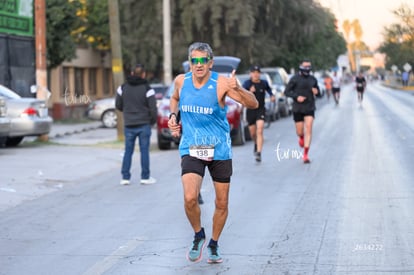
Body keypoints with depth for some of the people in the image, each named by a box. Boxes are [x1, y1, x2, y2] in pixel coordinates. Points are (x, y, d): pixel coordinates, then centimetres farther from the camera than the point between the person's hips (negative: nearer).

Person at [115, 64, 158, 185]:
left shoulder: (123, 88, 1)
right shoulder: (147, 89, -9)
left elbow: (118, 105, 6)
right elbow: (153, 109, -10)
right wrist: (153, 121, 7)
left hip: (129, 125, 3)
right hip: (144, 125, -3)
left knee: (128, 151, 9)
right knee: (144, 151, 3)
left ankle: (125, 177, 7)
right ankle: (145, 177, 6)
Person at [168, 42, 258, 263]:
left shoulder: (221, 83, -13)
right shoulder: (181, 81, -2)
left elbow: (253, 104, -18)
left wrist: (237, 89, -35)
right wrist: (173, 116, 5)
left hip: (219, 150, -1)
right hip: (191, 150, 1)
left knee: (222, 204, 9)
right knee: (190, 198, -20)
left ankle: (214, 244, 33)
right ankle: (198, 236, 9)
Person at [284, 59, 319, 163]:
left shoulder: (313, 79, 5)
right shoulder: (295, 79, -6)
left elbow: (317, 89, 19)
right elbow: (286, 91, -4)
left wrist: (316, 91, -5)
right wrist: (296, 97, -19)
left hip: (309, 108, 1)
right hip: (298, 108, -1)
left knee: (308, 130, -12)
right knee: (300, 132, 5)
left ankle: (305, 155, -10)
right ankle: (301, 138, 46)